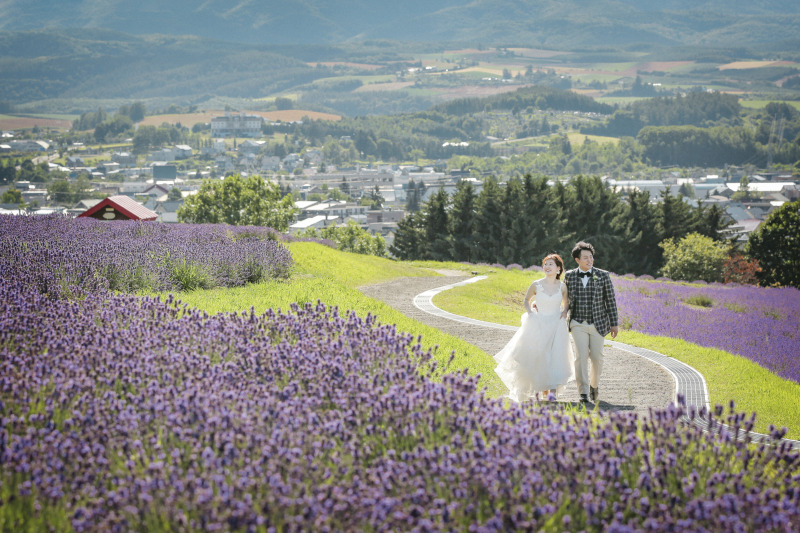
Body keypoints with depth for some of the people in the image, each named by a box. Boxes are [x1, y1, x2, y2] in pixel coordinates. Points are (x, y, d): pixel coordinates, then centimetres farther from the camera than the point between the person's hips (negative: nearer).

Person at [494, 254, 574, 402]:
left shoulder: (562, 287, 1)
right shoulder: (536, 285, -1)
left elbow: (566, 302, 20)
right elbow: (526, 300, 15)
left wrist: (564, 312, 1)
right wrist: (530, 313, 0)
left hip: (557, 326, 0)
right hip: (538, 326, 0)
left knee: (556, 356, -12)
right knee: (537, 358, 1)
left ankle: (552, 392, -15)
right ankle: (537, 386, 25)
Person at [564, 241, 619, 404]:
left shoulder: (603, 276, -3)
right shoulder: (569, 276, 0)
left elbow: (610, 300, 1)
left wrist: (614, 324, -1)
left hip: (597, 324, 0)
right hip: (578, 324, 0)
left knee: (596, 357, 5)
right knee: (581, 356, -12)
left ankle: (594, 385, 32)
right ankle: (584, 393, -12)